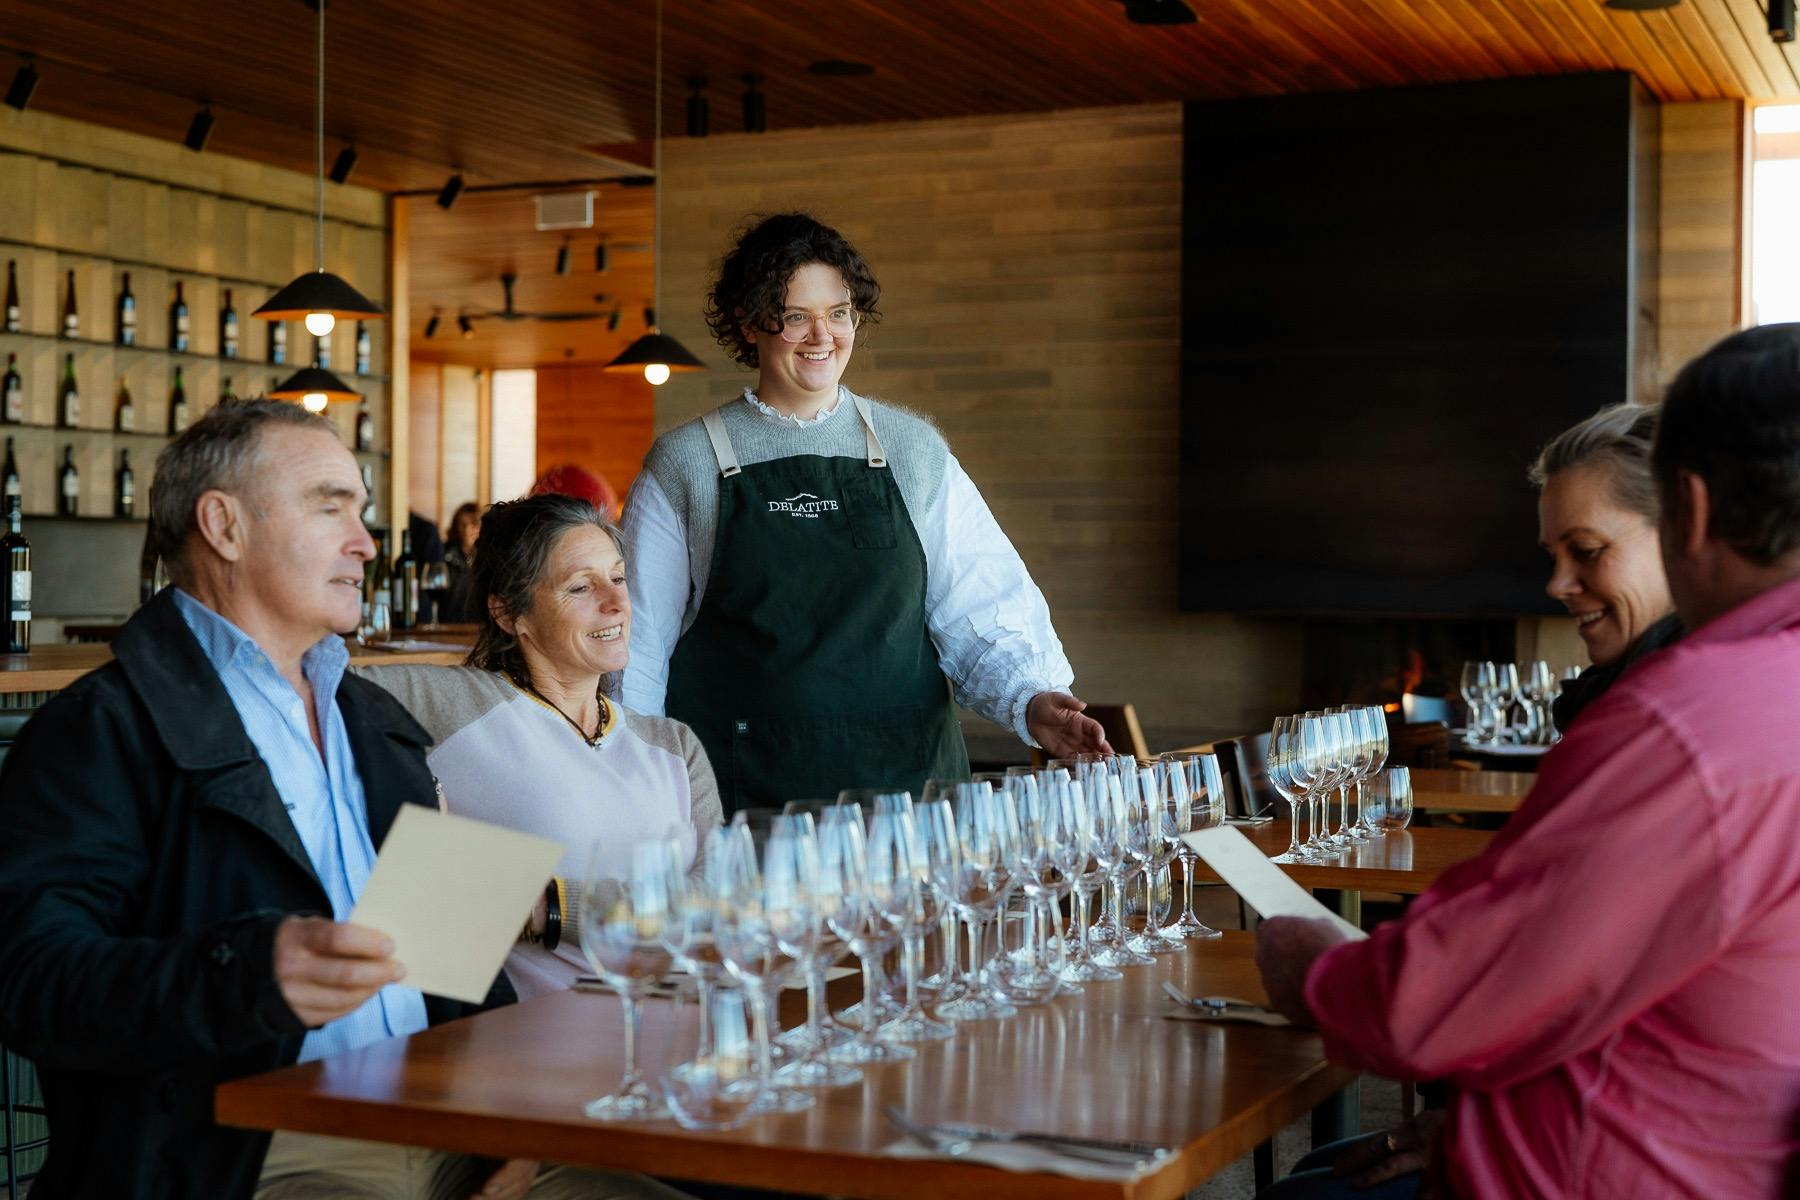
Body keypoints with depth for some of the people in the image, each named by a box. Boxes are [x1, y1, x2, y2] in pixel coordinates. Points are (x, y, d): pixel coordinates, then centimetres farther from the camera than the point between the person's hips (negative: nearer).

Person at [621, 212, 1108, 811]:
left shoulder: (914, 451, 9)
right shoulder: (683, 464, 5)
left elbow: (980, 610, 5)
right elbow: (638, 644, 6)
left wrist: (1032, 700, -13)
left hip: (906, 782, 2)